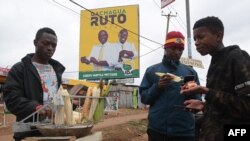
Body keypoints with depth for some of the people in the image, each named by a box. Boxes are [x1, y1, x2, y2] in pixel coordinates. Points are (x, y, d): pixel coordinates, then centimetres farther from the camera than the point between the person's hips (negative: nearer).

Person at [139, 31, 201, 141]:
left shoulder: (190, 72, 9)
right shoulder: (152, 70, 6)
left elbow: (198, 101, 7)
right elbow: (144, 97, 3)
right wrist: (157, 86, -13)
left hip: (185, 131, 1)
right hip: (157, 129, -1)